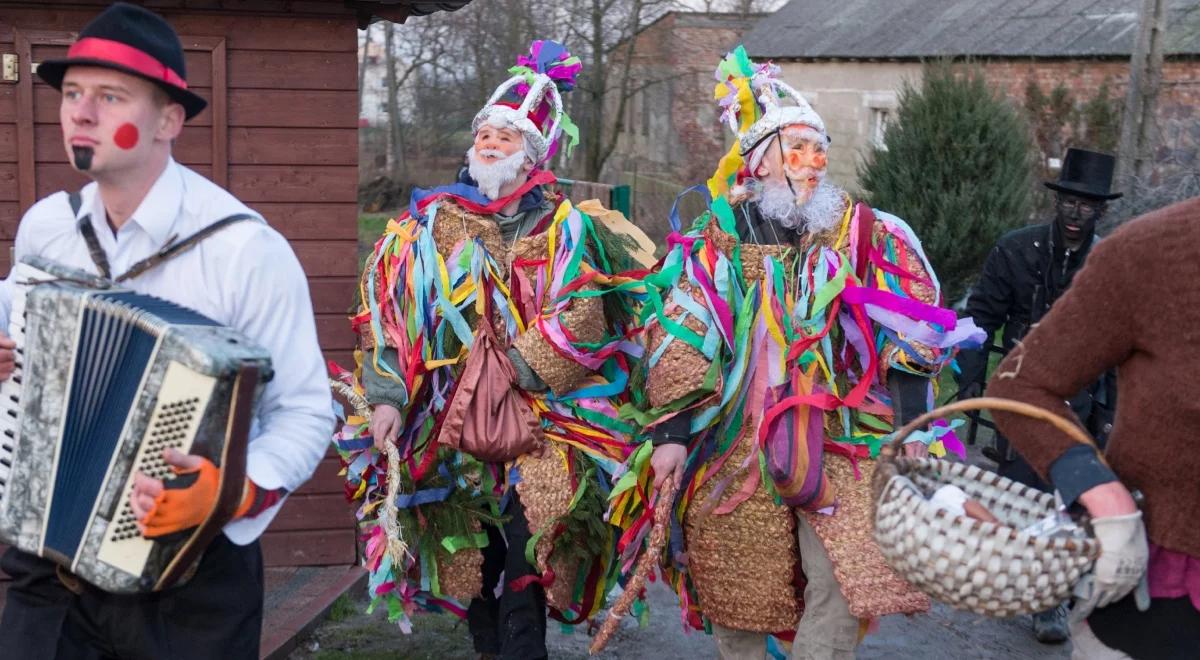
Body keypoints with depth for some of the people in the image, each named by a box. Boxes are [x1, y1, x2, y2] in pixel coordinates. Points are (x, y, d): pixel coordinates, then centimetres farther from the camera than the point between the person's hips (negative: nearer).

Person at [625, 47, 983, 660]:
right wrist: (671, 432, -7)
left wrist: (914, 427, -4)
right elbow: (679, 346, 0)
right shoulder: (714, 242, 2)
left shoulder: (866, 235, 4)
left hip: (842, 441, 0)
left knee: (844, 585, -15)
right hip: (737, 445, 0)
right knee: (735, 589, 7)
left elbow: (909, 335, 3)